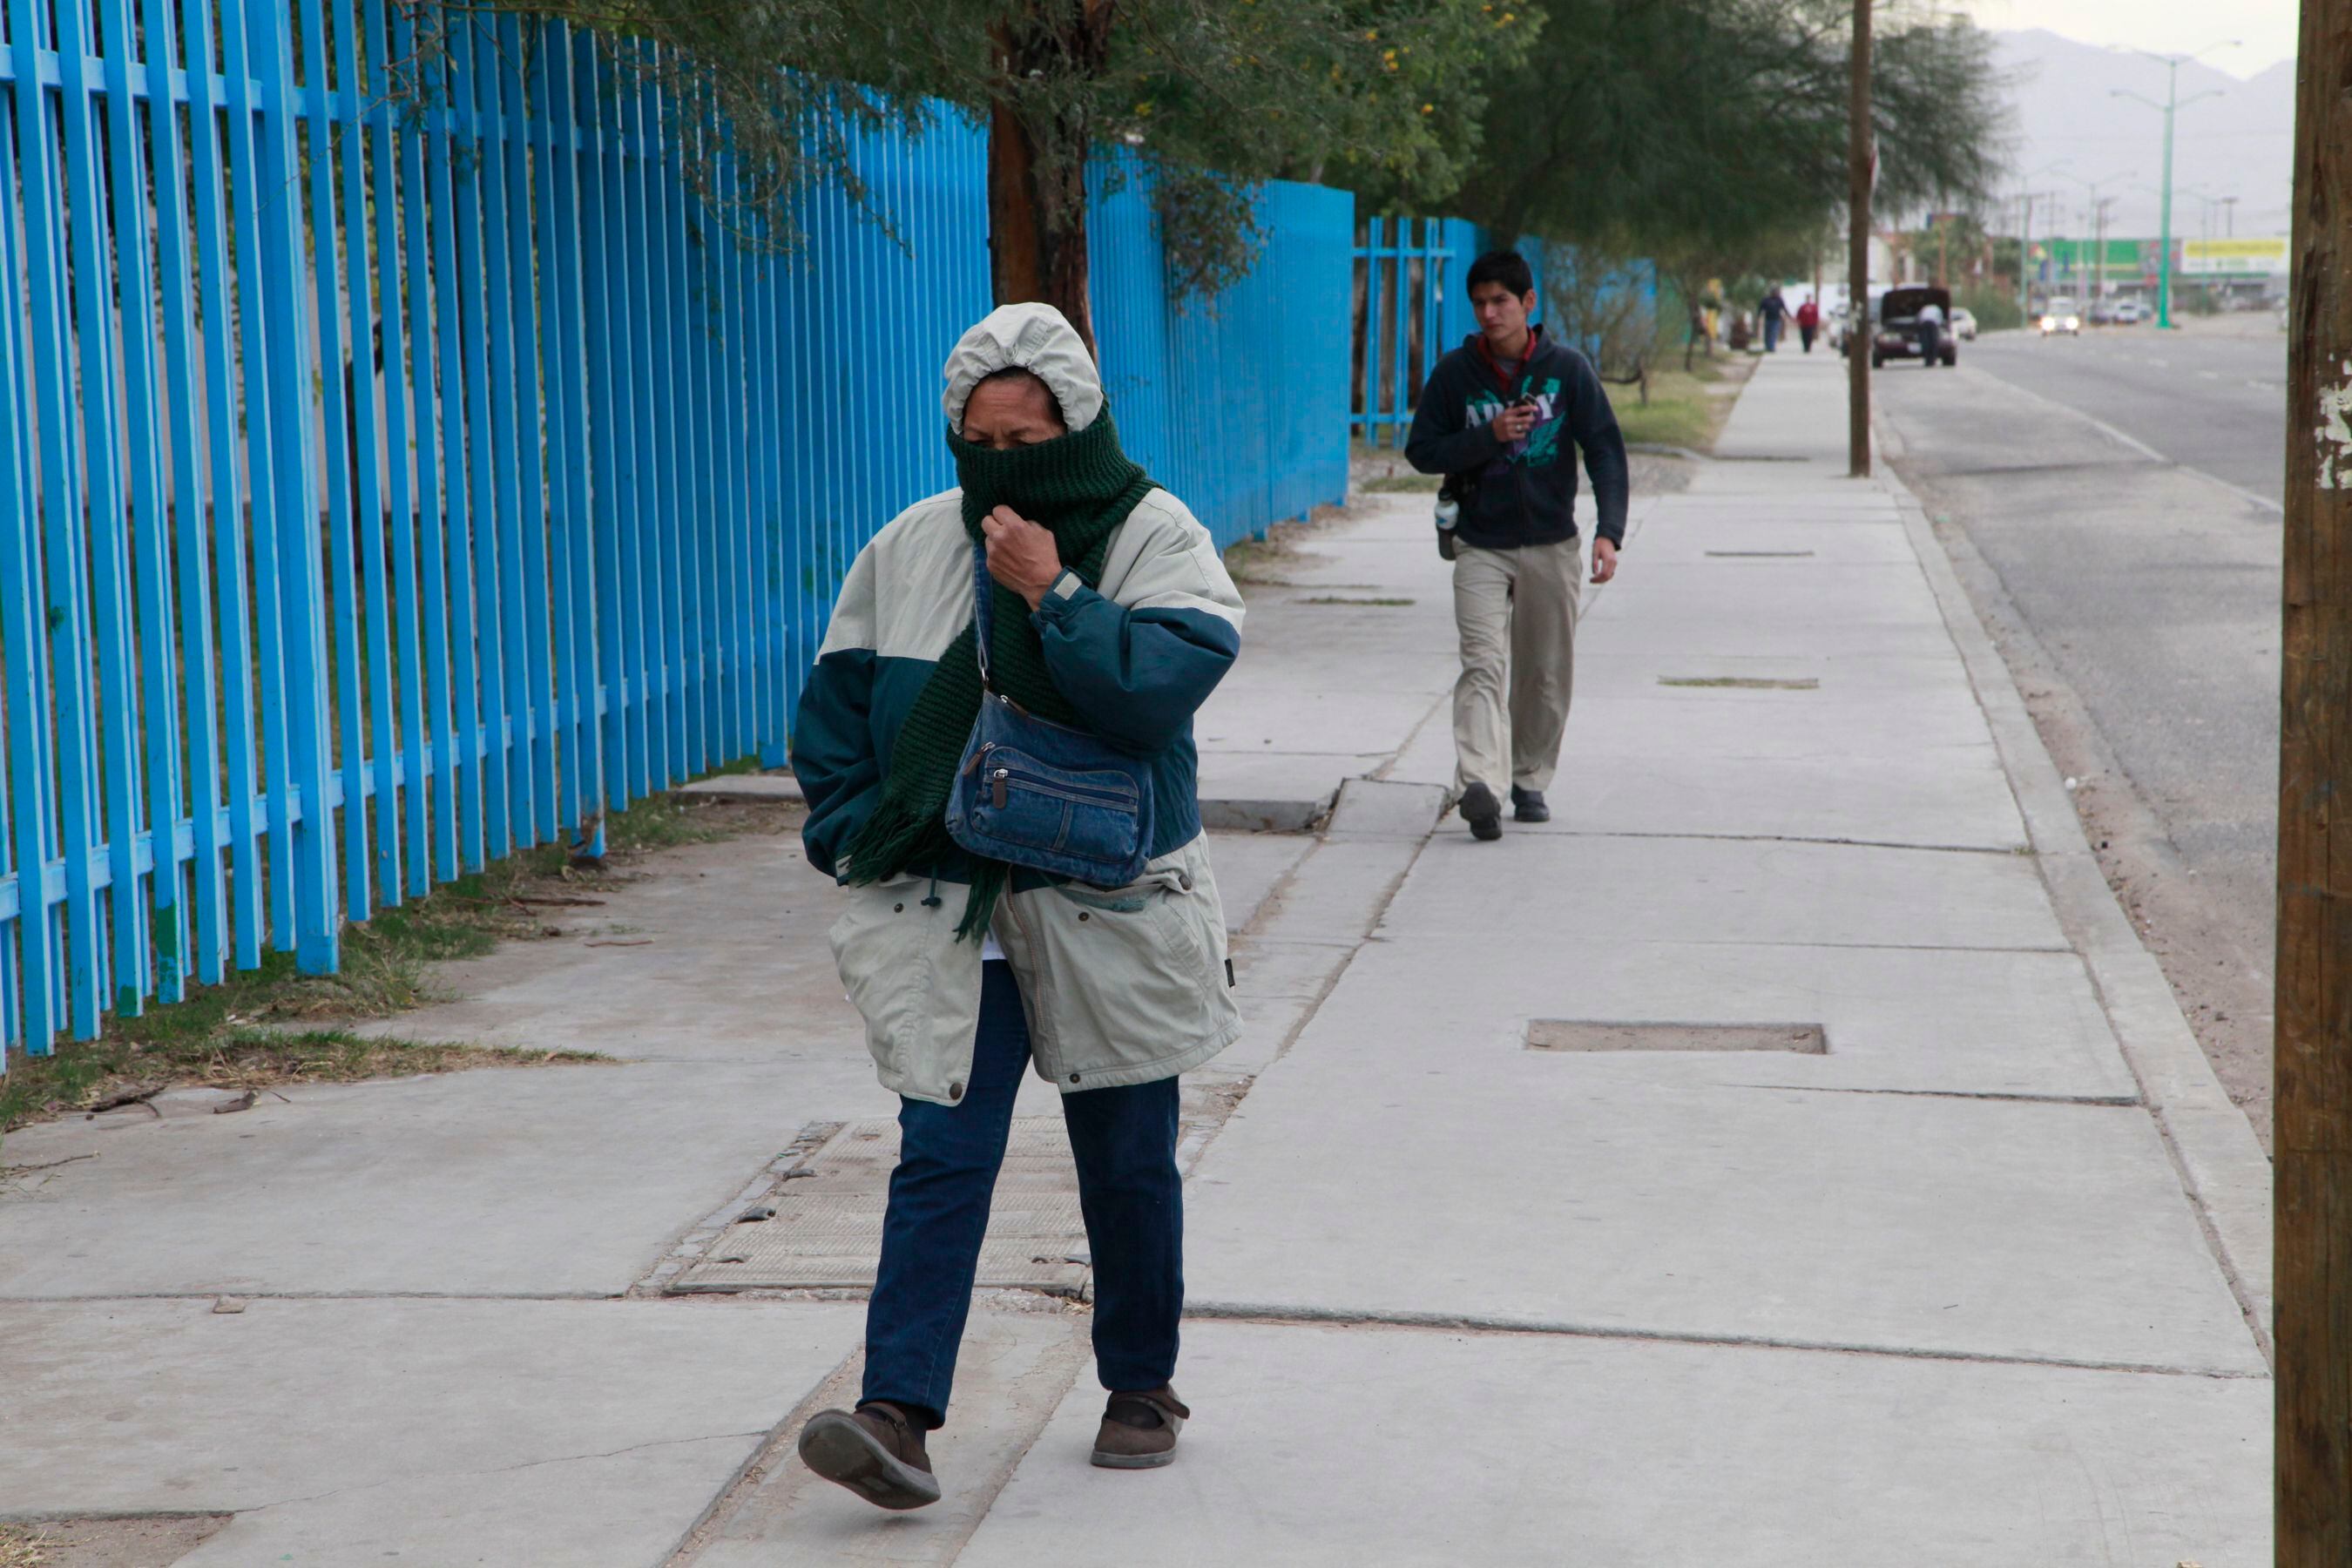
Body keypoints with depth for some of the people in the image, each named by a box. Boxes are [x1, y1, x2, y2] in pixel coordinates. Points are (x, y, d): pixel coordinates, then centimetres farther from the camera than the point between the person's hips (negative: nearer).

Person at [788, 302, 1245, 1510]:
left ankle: (1141, 1384, 29)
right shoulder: (908, 548, 6)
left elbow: (1165, 684, -19)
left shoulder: (1155, 538, -3)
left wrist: (1052, 593, -21)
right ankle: (899, 1413, -11)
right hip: (944, 914, 2)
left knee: (1127, 1162, 11)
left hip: (1110, 912, -1)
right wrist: (860, 839, 1)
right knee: (941, 1157, -7)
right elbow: (835, 703, 12)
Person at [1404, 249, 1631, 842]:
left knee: (1547, 675, 7)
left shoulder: (1567, 368, -1)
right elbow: (1420, 451, 1)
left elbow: (1606, 449, -3)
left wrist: (1609, 530, -15)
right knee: (1483, 665, -17)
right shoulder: (1455, 372, -1)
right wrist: (1489, 436, -14)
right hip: (1480, 547, -1)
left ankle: (1530, 781, 23)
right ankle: (1480, 785, -31)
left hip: (1551, 546, 1)